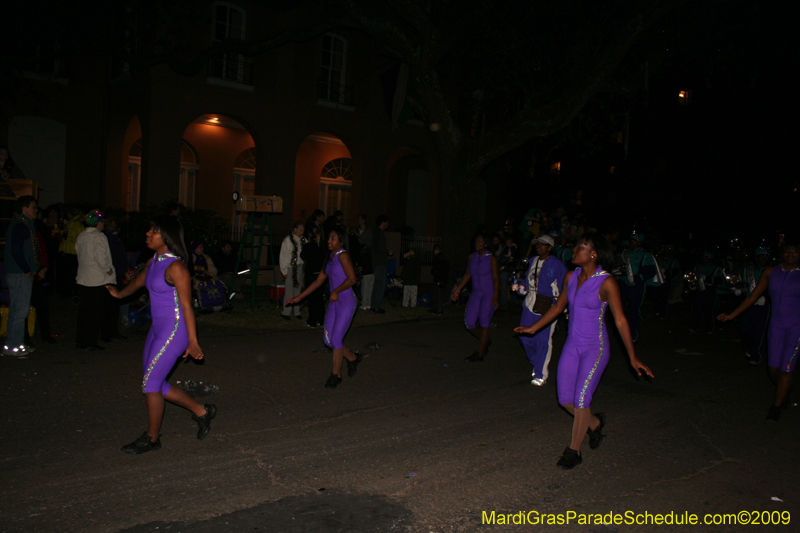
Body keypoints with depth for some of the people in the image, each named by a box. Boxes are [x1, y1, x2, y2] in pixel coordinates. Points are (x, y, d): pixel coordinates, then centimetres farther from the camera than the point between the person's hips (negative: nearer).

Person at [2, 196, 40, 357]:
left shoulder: (24, 224, 17)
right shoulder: (20, 226, -13)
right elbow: (16, 251, -21)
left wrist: (32, 269, 13)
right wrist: (27, 270, -15)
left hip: (23, 273, 10)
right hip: (19, 275, -10)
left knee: (21, 310, 14)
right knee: (19, 310, -6)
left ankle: (17, 343, 22)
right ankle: (11, 346, 1)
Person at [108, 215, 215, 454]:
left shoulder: (175, 267, -18)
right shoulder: (154, 261, 8)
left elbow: (187, 306, -19)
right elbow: (138, 282, 30)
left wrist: (193, 342, -18)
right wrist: (119, 293, 49)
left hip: (175, 330, -9)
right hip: (158, 329, 9)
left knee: (150, 383, -2)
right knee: (156, 385, 12)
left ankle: (151, 438, 17)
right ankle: (201, 411, 26)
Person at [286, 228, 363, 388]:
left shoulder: (342, 255, -10)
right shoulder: (329, 258, 14)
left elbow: (352, 279, -20)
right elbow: (318, 281, 19)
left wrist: (336, 291, -31)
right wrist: (299, 297, 19)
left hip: (347, 302, -8)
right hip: (334, 303, 8)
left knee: (336, 339, -7)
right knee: (327, 340, 5)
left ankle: (336, 374, 10)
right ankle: (352, 358, 26)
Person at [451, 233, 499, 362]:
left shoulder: (491, 258, -9)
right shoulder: (471, 258, 6)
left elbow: (496, 278, -10)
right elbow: (467, 275, 15)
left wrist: (495, 297, -17)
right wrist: (457, 291, 13)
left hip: (489, 294, -5)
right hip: (476, 293, 5)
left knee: (484, 323, -5)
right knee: (469, 322, 0)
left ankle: (479, 355, 4)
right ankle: (485, 342, 27)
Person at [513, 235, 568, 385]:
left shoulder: (557, 264, -6)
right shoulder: (533, 261, 11)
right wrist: (519, 285, 0)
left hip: (548, 306, -6)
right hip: (531, 304, 6)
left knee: (543, 340, -2)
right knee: (524, 336, 6)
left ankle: (541, 374, 11)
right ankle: (538, 363, 31)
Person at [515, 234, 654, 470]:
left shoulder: (606, 283, -16)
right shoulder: (571, 277, 2)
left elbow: (620, 320, -13)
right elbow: (558, 307, 16)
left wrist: (632, 358, -13)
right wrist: (533, 328, 21)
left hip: (595, 347, -6)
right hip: (572, 344, 6)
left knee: (581, 400, -5)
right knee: (565, 399, 7)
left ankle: (574, 451, 16)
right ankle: (594, 422, 37)